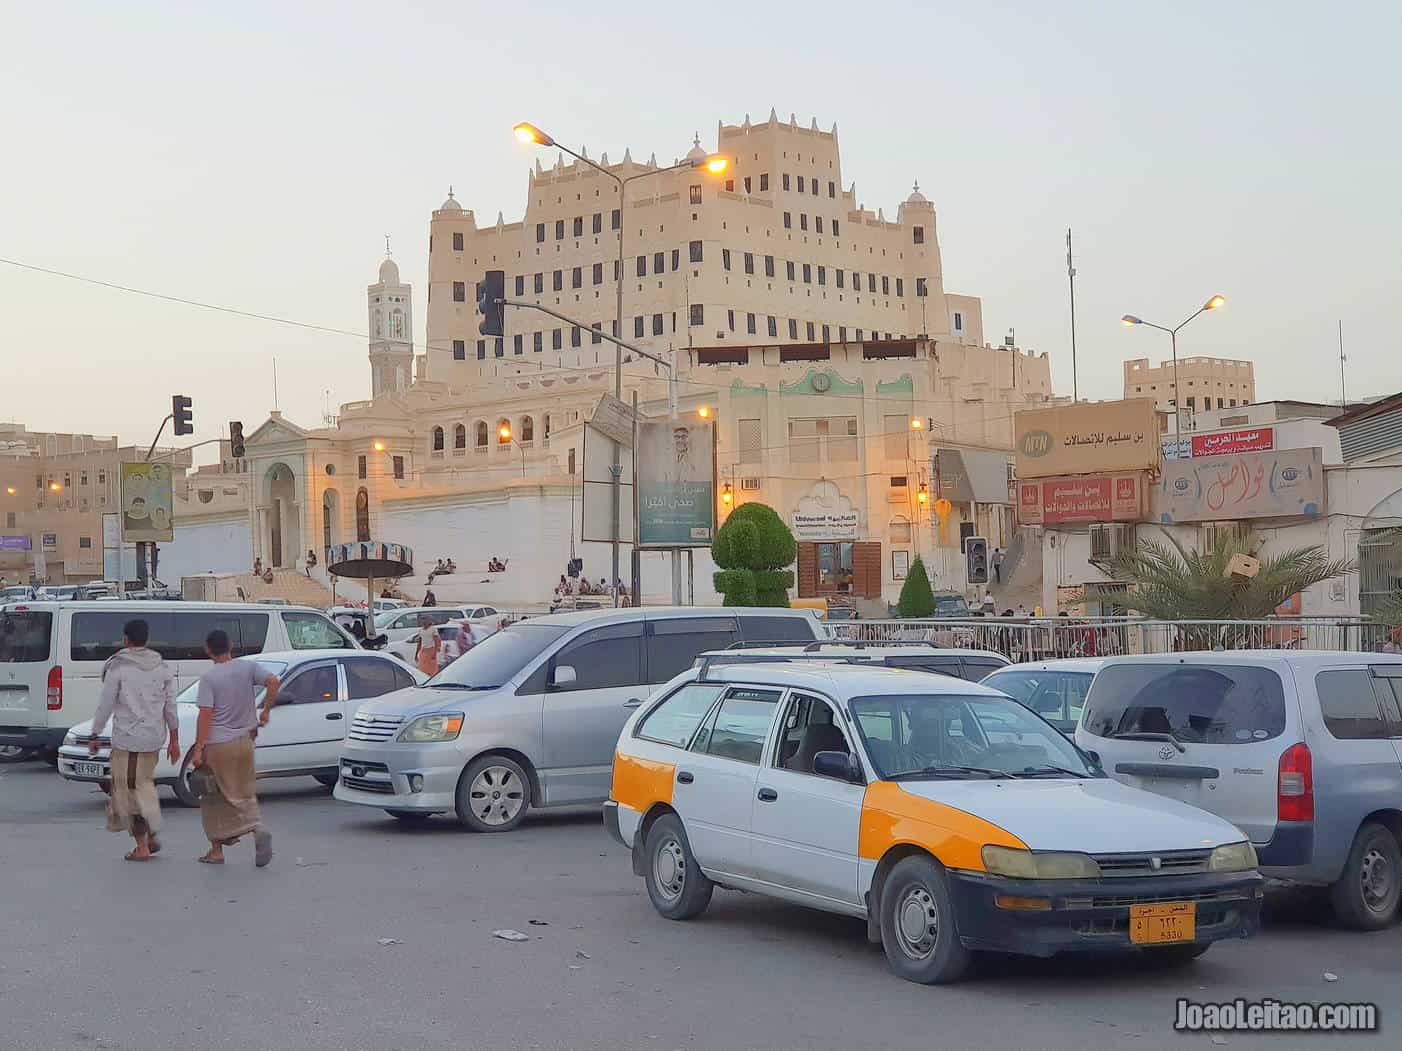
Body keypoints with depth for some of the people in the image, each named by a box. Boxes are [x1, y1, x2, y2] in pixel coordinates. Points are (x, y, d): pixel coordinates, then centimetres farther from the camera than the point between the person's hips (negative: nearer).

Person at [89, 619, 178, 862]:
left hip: (128, 739, -5)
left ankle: (142, 847, 2)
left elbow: (105, 705, -7)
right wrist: (174, 740, 13)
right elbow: (171, 707, 7)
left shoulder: (117, 668, -9)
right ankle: (151, 837, 18)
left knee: (130, 789, 2)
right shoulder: (162, 668, 5)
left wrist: (94, 736, 3)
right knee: (143, 783, 21)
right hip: (154, 738, 5)